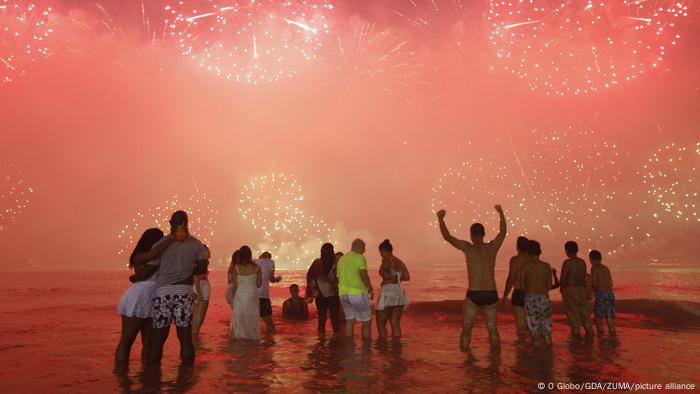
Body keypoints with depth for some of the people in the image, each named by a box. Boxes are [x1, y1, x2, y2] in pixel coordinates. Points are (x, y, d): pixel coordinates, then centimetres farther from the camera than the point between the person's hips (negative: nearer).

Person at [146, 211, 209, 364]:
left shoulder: (161, 243, 4)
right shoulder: (196, 244, 8)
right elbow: (203, 267, -1)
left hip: (162, 291, 0)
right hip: (184, 291, 0)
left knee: (158, 338, 8)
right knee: (185, 337, 4)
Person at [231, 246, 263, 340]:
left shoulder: (236, 268, -9)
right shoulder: (256, 268, -6)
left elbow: (235, 285, -4)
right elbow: (259, 284, 0)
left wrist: (234, 296, 13)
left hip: (240, 295, 0)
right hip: (252, 296, 1)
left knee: (239, 316, 11)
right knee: (252, 317, 11)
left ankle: (240, 335, 16)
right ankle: (252, 335, 16)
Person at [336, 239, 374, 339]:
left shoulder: (341, 259, 17)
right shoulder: (360, 257, -6)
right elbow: (364, 276, -16)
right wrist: (370, 289, -5)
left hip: (343, 293, 7)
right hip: (358, 293, -7)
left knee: (349, 321, 12)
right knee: (367, 321, 5)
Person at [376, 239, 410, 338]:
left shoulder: (386, 260, -6)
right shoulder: (400, 261, 16)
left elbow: (387, 275, -18)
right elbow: (407, 277, 12)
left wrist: (381, 272, 2)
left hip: (388, 293, -7)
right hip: (399, 293, 7)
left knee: (380, 323, 1)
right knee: (395, 323, 10)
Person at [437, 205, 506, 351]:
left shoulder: (468, 248, -6)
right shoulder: (492, 247, 3)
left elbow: (447, 236, -1)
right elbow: (503, 232, 21)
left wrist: (441, 219, 10)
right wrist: (501, 213, 33)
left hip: (474, 295, -3)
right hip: (491, 295, 3)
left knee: (466, 328, 9)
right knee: (492, 327, 16)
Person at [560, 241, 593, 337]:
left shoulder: (567, 262, -16)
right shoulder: (582, 262, 4)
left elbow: (563, 278, -14)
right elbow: (583, 278, 10)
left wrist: (562, 288, 6)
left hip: (569, 290, -6)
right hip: (581, 289, 6)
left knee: (572, 313, 4)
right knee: (584, 311, 14)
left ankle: (576, 332, 7)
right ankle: (589, 331, 16)